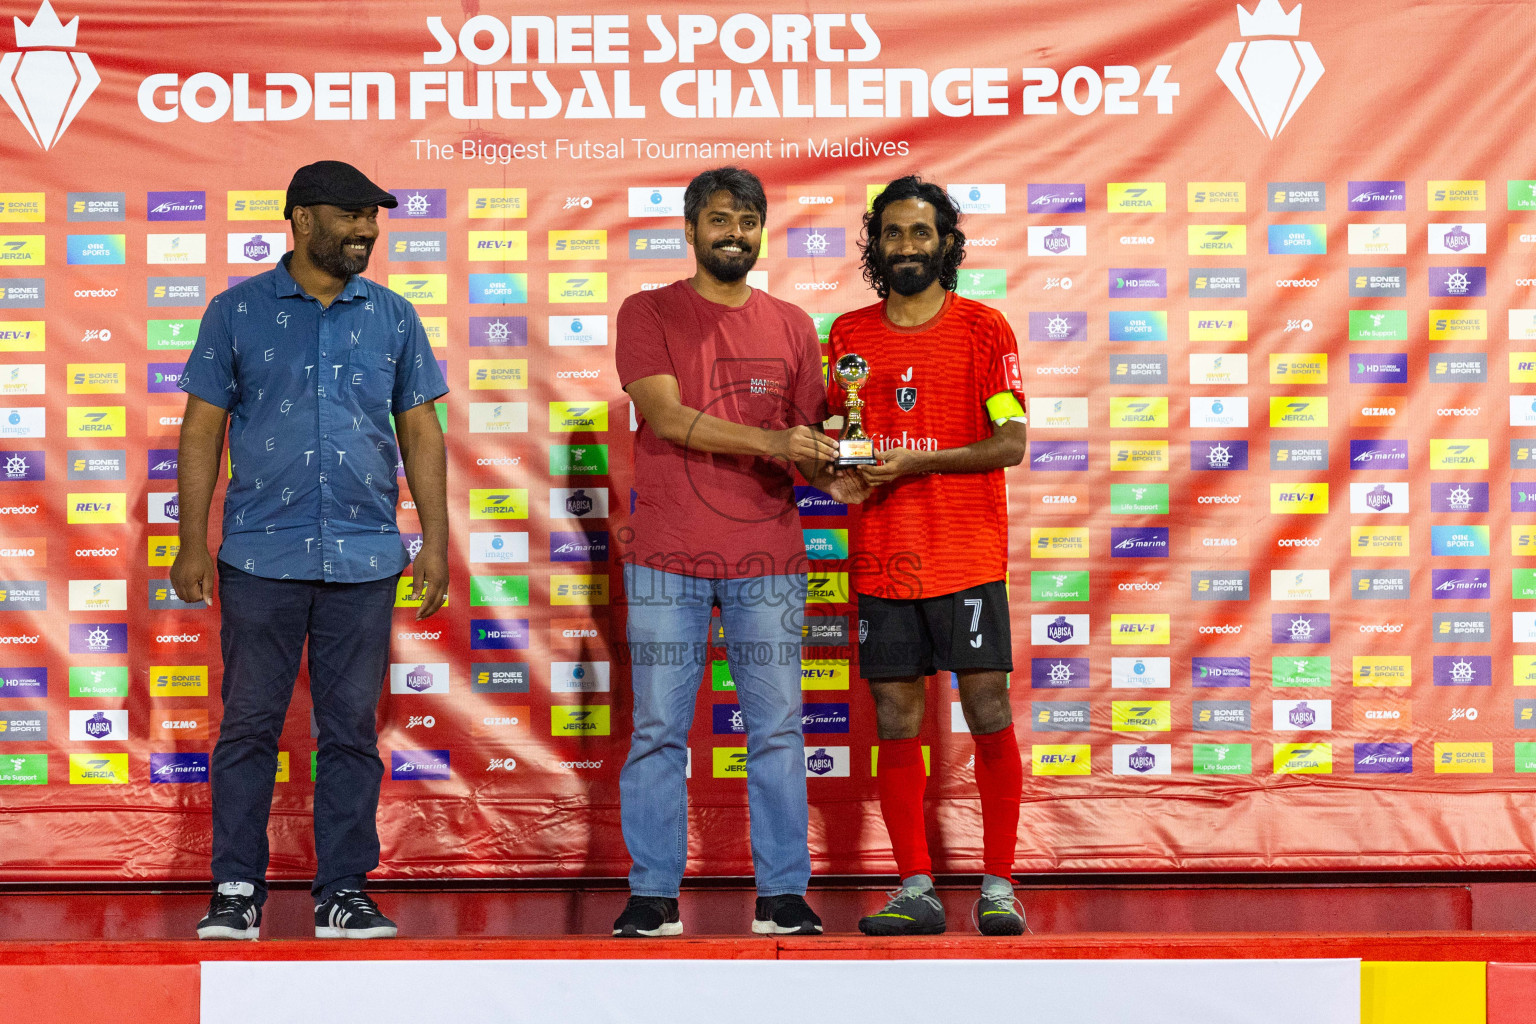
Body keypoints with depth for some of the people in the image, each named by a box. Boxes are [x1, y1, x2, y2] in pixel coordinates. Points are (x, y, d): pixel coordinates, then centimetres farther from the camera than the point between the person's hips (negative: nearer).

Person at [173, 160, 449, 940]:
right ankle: (236, 891, 10)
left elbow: (420, 432, 10)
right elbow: (203, 429, 4)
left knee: (352, 730, 4)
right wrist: (193, 543, -2)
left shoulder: (393, 317, 10)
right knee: (248, 727, 2)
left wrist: (435, 543, 4)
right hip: (261, 555, -1)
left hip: (365, 558, 2)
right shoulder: (238, 312, 5)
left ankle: (344, 892, 12)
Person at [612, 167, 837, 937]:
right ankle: (653, 895, 8)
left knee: (777, 729, 2)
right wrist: (771, 443, -20)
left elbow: (807, 441, 15)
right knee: (658, 729, 0)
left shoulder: (790, 325, 13)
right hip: (667, 557, -2)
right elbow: (668, 416, -10)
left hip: (767, 558, 2)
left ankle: (782, 894, 9)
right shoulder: (647, 314, 4)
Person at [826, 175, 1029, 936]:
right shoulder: (850, 334, 11)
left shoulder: (983, 329, 0)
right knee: (895, 723, 3)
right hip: (881, 558, 3)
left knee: (988, 714, -3)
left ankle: (997, 887, 5)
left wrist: (915, 462, -15)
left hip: (967, 553, -3)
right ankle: (916, 892, 11)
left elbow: (1010, 441, -6)